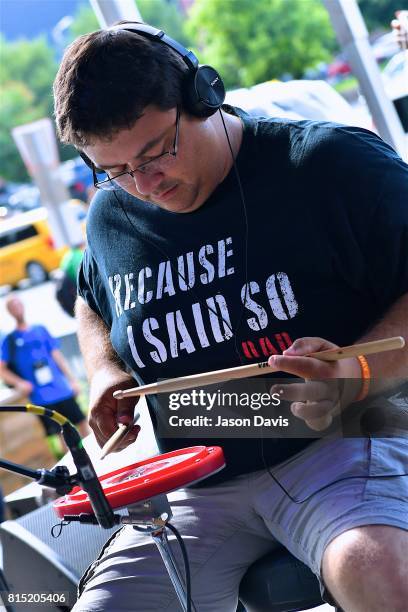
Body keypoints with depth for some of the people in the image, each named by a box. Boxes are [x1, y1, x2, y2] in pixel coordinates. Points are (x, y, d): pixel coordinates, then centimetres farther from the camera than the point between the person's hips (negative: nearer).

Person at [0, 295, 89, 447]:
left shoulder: (40, 330, 10)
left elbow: (57, 356, 12)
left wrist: (72, 380, 9)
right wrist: (19, 382, -13)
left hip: (63, 390, 3)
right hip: (41, 398, -3)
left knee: (82, 422, 6)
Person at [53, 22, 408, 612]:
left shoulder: (330, 162, -8)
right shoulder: (112, 219, 10)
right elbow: (91, 305, 32)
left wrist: (357, 373, -25)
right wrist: (105, 371, 11)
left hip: (338, 442, -6)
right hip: (200, 492, 6)